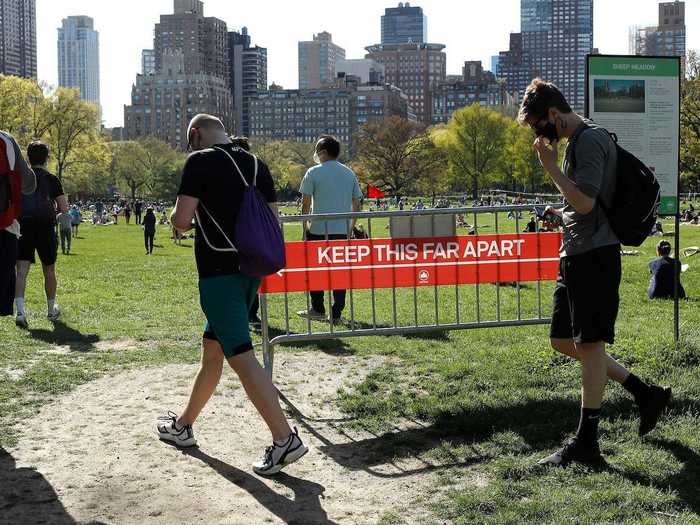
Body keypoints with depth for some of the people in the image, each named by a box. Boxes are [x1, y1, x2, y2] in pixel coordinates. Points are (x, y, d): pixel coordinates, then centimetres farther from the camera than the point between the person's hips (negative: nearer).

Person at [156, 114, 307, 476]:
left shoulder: (200, 161, -7)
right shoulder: (256, 164, 12)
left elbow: (181, 220, -13)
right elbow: (272, 219, 11)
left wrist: (178, 219, 9)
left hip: (219, 269, -8)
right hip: (251, 267, 8)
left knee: (240, 355, -9)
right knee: (211, 348, 19)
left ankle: (284, 438, -14)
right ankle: (184, 425, 34)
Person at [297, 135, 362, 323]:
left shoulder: (314, 173, -2)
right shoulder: (349, 173, 11)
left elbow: (306, 204, -3)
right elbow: (356, 205, 13)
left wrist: (304, 226, 7)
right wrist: (351, 227, 20)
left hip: (318, 230, -4)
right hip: (342, 230, 4)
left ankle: (318, 309, 15)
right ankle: (336, 314, 5)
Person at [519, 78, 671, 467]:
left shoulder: (589, 141, -13)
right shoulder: (579, 142, 20)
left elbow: (585, 202, -22)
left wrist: (550, 166, -15)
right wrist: (560, 214, 13)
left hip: (594, 256, -11)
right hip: (575, 256, 11)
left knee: (589, 344, -6)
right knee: (563, 342, 12)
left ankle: (586, 443, 1)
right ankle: (645, 394, 19)